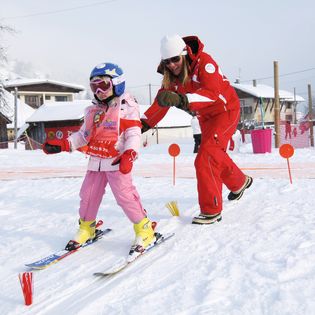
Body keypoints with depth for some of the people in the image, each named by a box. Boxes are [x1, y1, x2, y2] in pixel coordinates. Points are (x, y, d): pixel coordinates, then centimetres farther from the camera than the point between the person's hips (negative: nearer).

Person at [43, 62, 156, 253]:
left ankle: (145, 230, 3)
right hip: (96, 162, 7)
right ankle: (86, 228, 31)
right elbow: (83, 135, 18)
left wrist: (129, 155, -27)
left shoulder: (126, 108, -6)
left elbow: (134, 135, -12)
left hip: (118, 162, -7)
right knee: (88, 195, 11)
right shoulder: (92, 111, 15)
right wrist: (62, 145, 7)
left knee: (125, 195, -11)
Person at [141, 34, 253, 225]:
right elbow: (161, 101, -8)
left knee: (205, 160, -19)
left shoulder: (203, 62, -30)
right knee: (215, 155, 23)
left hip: (225, 111, -8)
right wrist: (144, 123, -22)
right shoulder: (170, 75, -9)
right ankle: (240, 182, 51)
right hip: (205, 117, 8)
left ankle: (211, 211, -9)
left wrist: (181, 100, -60)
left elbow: (212, 93, -45)